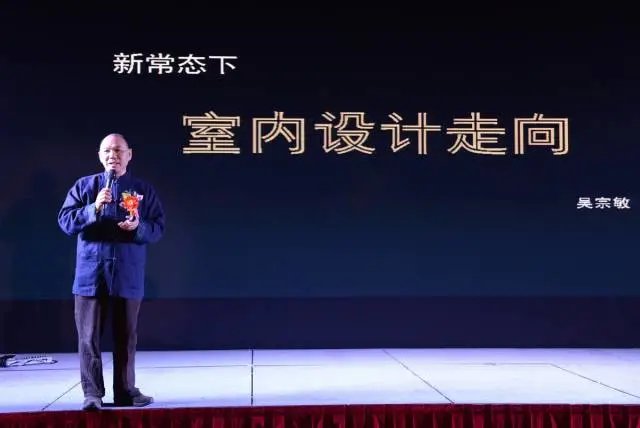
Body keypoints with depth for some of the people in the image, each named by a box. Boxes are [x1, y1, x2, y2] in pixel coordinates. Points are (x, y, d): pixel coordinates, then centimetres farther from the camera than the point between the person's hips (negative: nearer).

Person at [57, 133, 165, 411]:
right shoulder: (84, 186, 7)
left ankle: (125, 392, 19)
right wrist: (94, 208, -16)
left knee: (126, 336, 8)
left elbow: (158, 228, 3)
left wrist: (139, 227, -17)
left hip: (128, 275, 1)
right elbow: (65, 222, -2)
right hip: (90, 273, -1)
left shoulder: (143, 190, 8)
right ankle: (92, 393, 5)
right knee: (89, 336, -1)